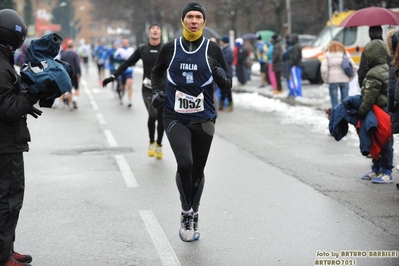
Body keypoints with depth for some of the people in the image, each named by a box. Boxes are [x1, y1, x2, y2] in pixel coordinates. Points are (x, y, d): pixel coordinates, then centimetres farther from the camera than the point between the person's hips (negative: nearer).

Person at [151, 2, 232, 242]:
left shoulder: (213, 50, -2)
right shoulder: (170, 48, 0)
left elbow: (228, 85, 2)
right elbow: (157, 72, 18)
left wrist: (222, 76, -20)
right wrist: (157, 91, 0)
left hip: (203, 120, 1)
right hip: (175, 118, -1)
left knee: (198, 171, 10)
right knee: (184, 164, -21)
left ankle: (193, 216, 31)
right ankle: (187, 213, 0)